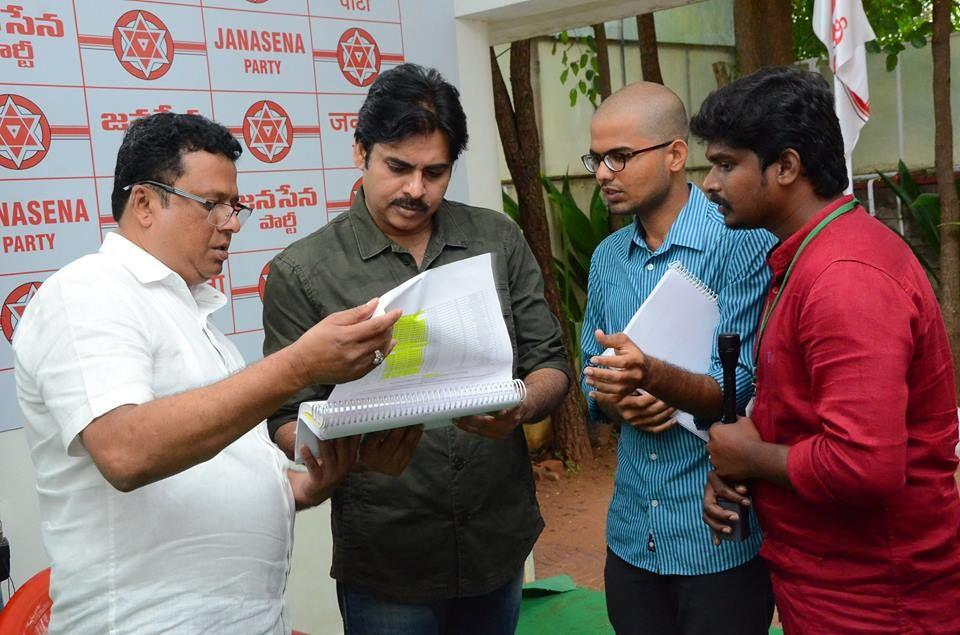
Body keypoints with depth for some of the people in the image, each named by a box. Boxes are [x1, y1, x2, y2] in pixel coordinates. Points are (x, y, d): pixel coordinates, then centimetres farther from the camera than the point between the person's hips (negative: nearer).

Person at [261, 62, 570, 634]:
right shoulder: (302, 274, -6)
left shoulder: (499, 240, 2)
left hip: (501, 542, 4)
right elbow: (288, 421, -5)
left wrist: (520, 409, -19)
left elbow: (551, 364, 3)